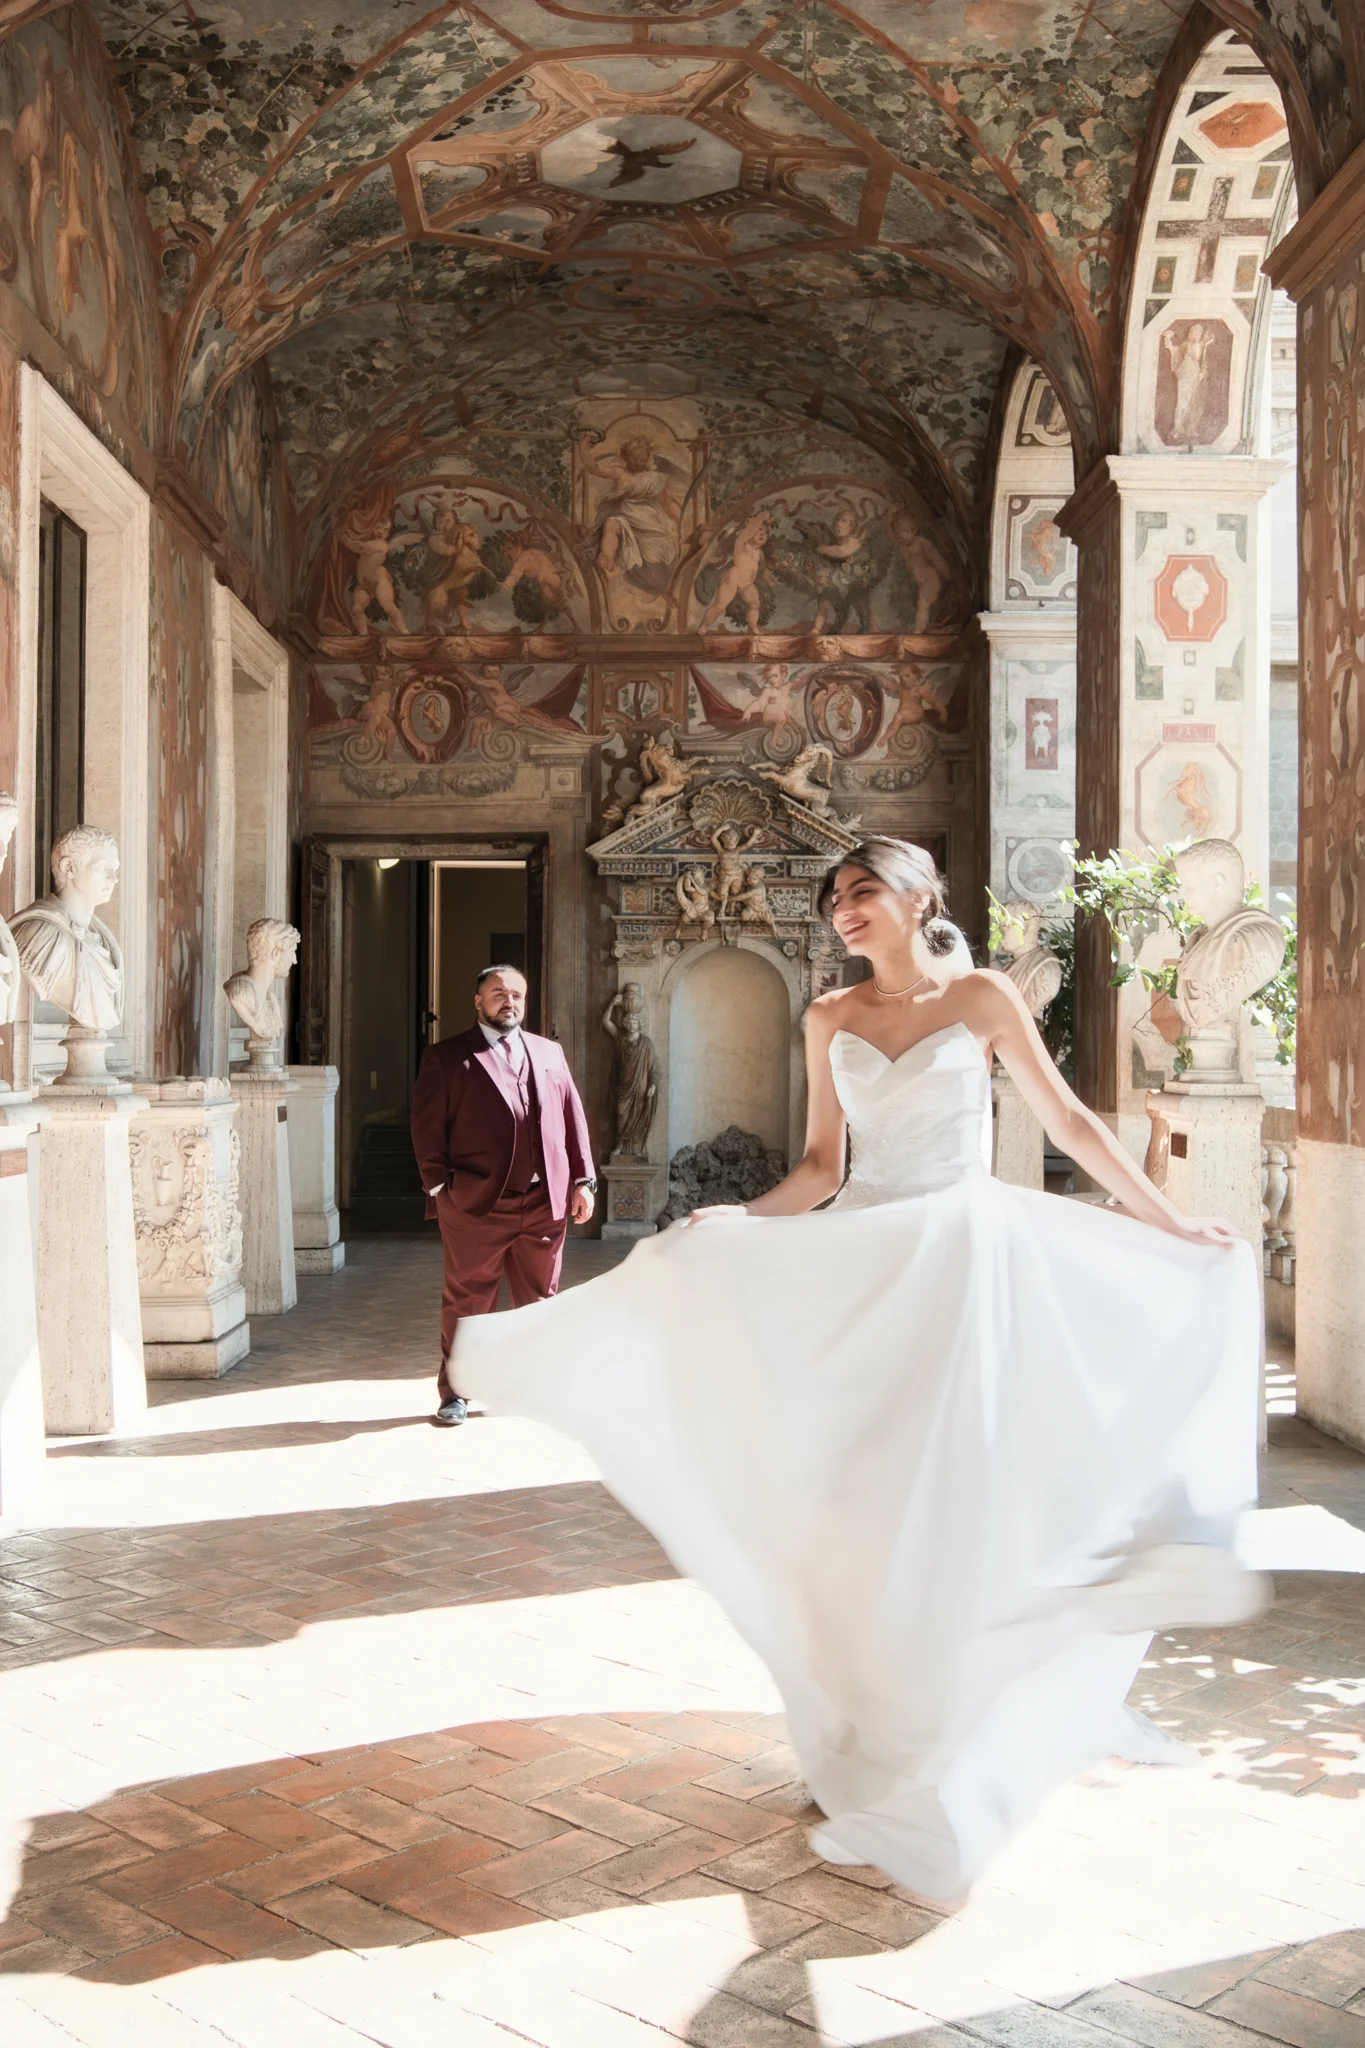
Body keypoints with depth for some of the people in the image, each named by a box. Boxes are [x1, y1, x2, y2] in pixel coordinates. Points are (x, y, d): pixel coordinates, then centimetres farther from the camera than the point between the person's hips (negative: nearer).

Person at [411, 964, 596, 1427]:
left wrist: (583, 1180, 7)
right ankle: (453, 1392, 16)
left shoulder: (549, 1053, 16)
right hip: (476, 1204, -3)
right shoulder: (446, 1057, 3)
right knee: (466, 1301, 4)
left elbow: (573, 1119, 14)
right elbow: (427, 1128, -1)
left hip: (545, 1203, 4)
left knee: (538, 1300, 10)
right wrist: (440, 1187, -9)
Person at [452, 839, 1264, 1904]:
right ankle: (882, 1756, 22)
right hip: (864, 1267, 4)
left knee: (956, 1507, -3)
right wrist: (735, 1222, -4)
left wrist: (1171, 1223, 5)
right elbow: (822, 1166, 10)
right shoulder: (831, 1019, 8)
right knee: (868, 1514, 6)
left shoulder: (982, 998, -1)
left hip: (965, 1250, -3)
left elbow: (1071, 1123, 4)